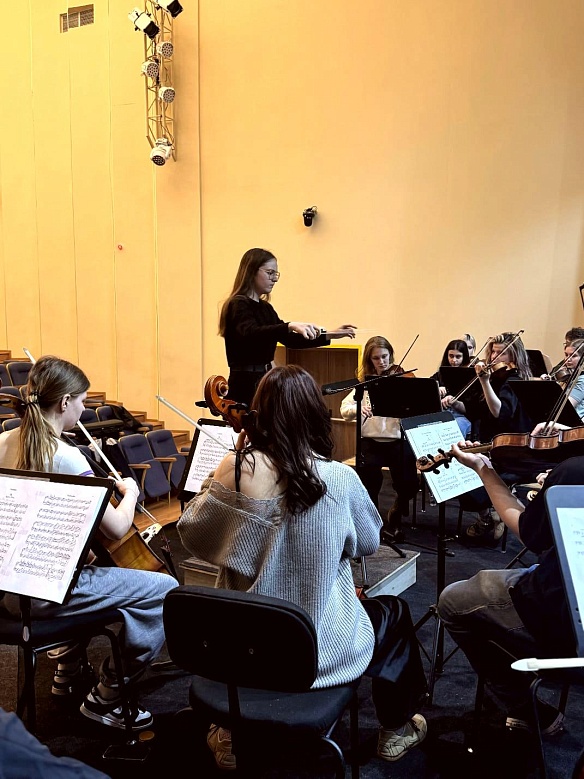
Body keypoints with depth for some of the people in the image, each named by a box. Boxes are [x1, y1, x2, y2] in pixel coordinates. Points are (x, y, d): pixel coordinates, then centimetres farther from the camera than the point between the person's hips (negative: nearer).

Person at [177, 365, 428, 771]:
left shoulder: (234, 471, -16)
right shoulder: (339, 479, -20)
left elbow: (192, 535, 1)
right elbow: (369, 543, -1)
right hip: (322, 650, -2)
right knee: (394, 612, 27)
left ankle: (233, 733, 41)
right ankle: (396, 728, 43)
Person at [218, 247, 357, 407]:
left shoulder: (265, 308, 15)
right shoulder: (238, 305, -12)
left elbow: (290, 340, 15)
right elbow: (251, 334, -32)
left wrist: (330, 335, 6)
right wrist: (290, 325, -45)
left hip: (265, 381, 9)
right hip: (246, 384, -9)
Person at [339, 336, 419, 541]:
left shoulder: (401, 379, 2)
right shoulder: (364, 382, 8)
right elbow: (344, 409, -1)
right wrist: (357, 409, -22)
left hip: (398, 441, -1)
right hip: (371, 441, 1)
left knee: (409, 484, -17)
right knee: (369, 476, -22)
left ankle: (394, 517, 14)